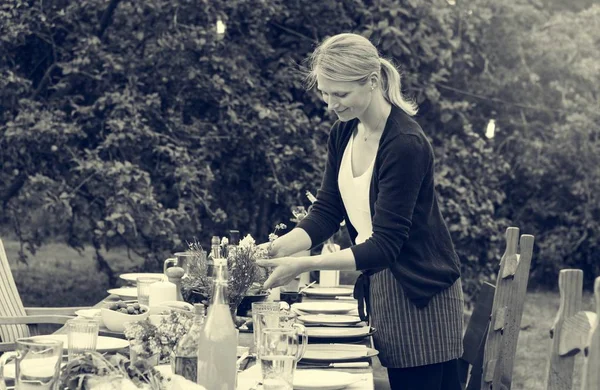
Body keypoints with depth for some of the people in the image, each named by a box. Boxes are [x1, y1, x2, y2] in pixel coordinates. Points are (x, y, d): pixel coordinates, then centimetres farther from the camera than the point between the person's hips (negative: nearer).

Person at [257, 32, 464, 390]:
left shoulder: (405, 145, -23)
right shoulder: (343, 134, 2)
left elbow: (384, 246, -25)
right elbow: (326, 212, 4)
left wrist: (305, 265, -32)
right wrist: (277, 249, -13)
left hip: (422, 294, -7)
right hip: (375, 287, 7)